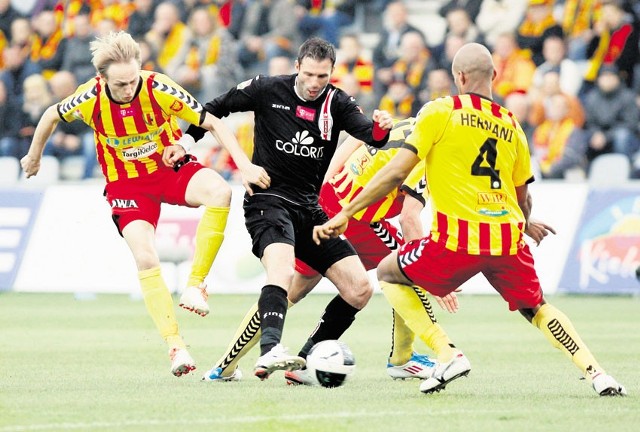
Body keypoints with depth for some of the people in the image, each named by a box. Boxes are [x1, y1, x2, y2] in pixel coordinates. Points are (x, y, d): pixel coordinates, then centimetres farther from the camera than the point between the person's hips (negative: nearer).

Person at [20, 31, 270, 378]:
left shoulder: (159, 89, -23)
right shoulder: (91, 99, -20)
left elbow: (214, 124, -16)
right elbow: (52, 115, 4)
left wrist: (246, 166, -23)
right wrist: (34, 155, 19)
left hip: (171, 167, 0)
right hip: (126, 184, 0)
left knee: (219, 192, -31)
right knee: (145, 259, -20)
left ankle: (195, 284, -21)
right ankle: (175, 346, -13)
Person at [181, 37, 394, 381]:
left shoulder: (337, 104, 1)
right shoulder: (267, 90, -4)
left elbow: (369, 134, -16)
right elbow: (217, 107, 10)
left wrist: (380, 129, -38)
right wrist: (187, 139, 5)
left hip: (309, 210, 5)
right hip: (268, 202, -5)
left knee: (360, 289, -2)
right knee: (282, 269, -35)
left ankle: (306, 361, 6)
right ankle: (269, 351, -51)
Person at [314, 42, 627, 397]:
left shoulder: (440, 112, 1)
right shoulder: (510, 125, 14)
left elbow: (396, 172, -5)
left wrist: (345, 214, 0)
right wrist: (525, 225, 45)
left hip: (458, 238, -4)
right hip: (507, 238, 4)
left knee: (388, 273, 18)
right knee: (537, 310, 24)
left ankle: (447, 356, 3)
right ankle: (596, 374, 7)